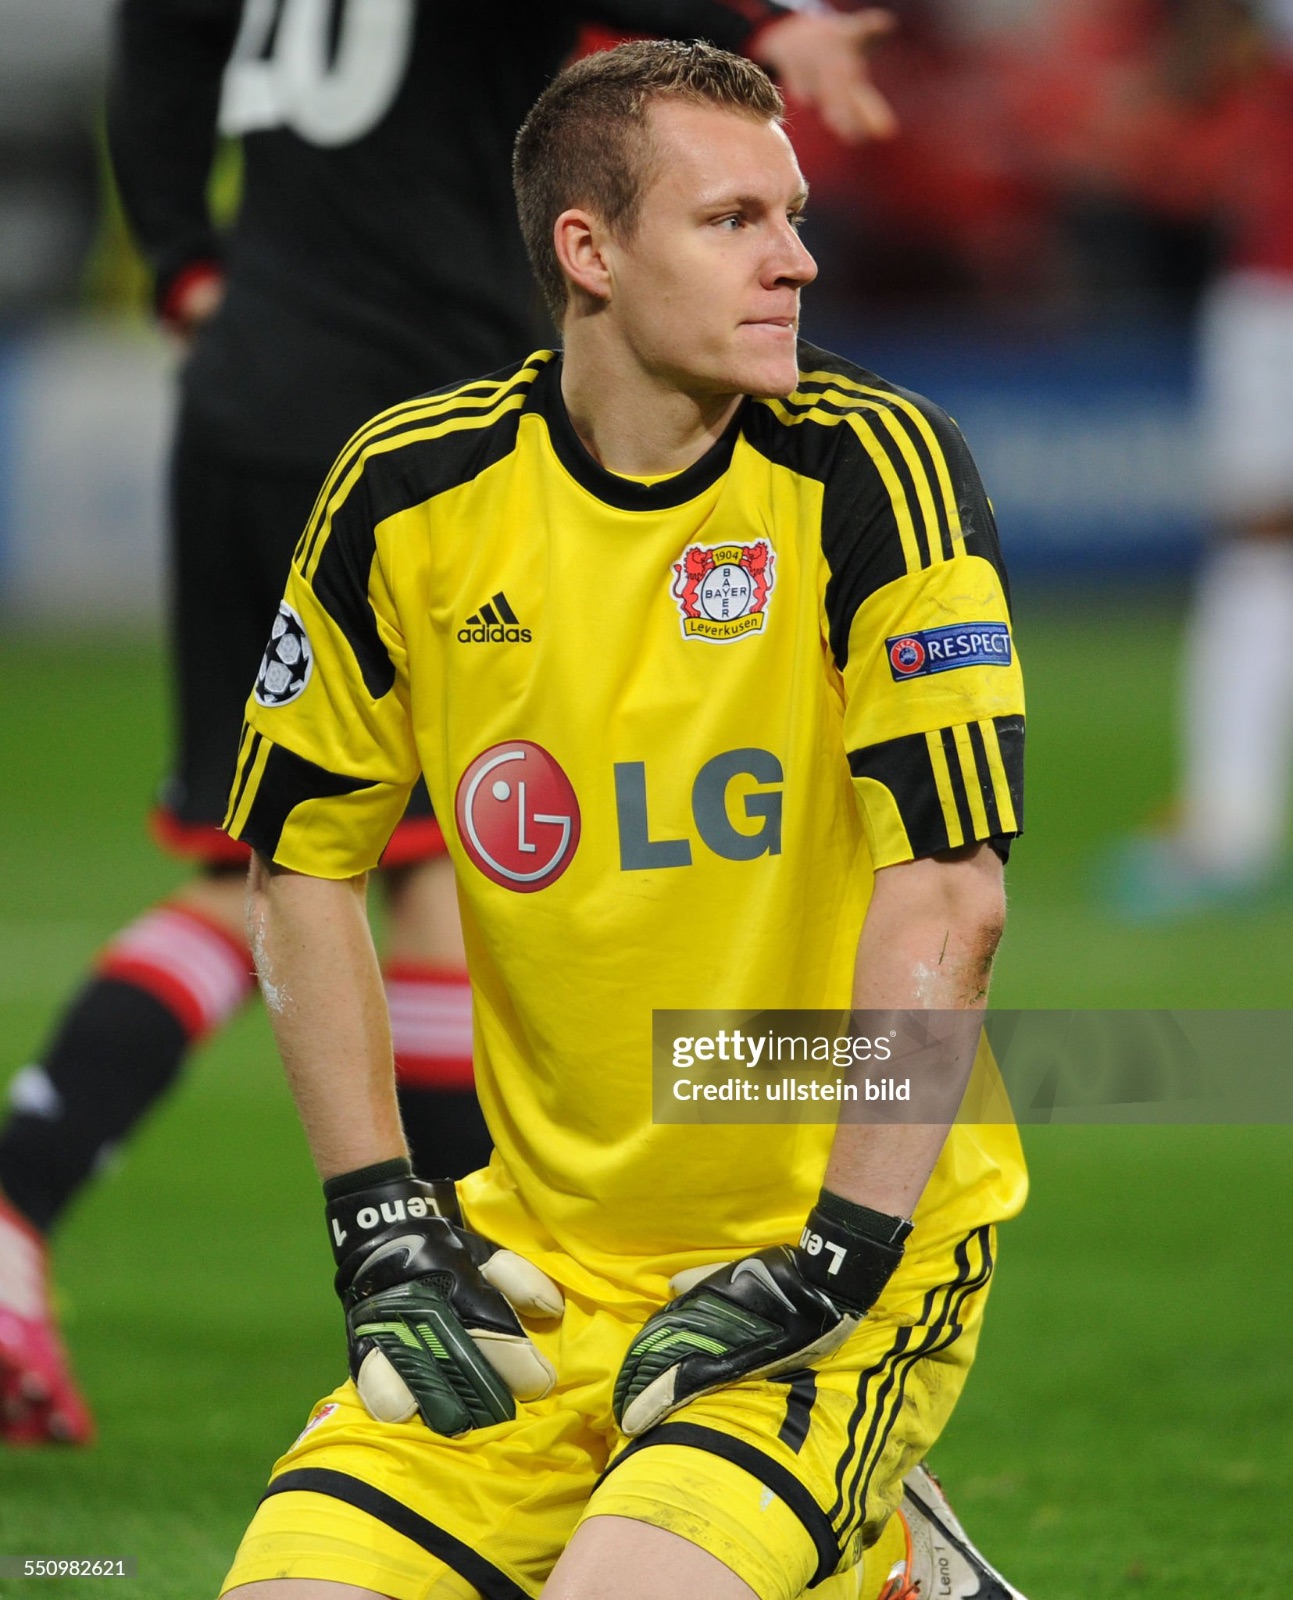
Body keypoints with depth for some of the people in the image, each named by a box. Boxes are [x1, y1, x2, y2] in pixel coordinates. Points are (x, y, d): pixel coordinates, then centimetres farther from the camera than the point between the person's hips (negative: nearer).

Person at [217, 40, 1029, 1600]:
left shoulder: (865, 473, -12)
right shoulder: (414, 493, -2)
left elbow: (948, 896, -15)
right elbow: (300, 859, 9)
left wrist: (838, 1256, -19)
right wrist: (379, 1222, 1)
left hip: (852, 1248, -5)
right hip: (551, 1255, 5)